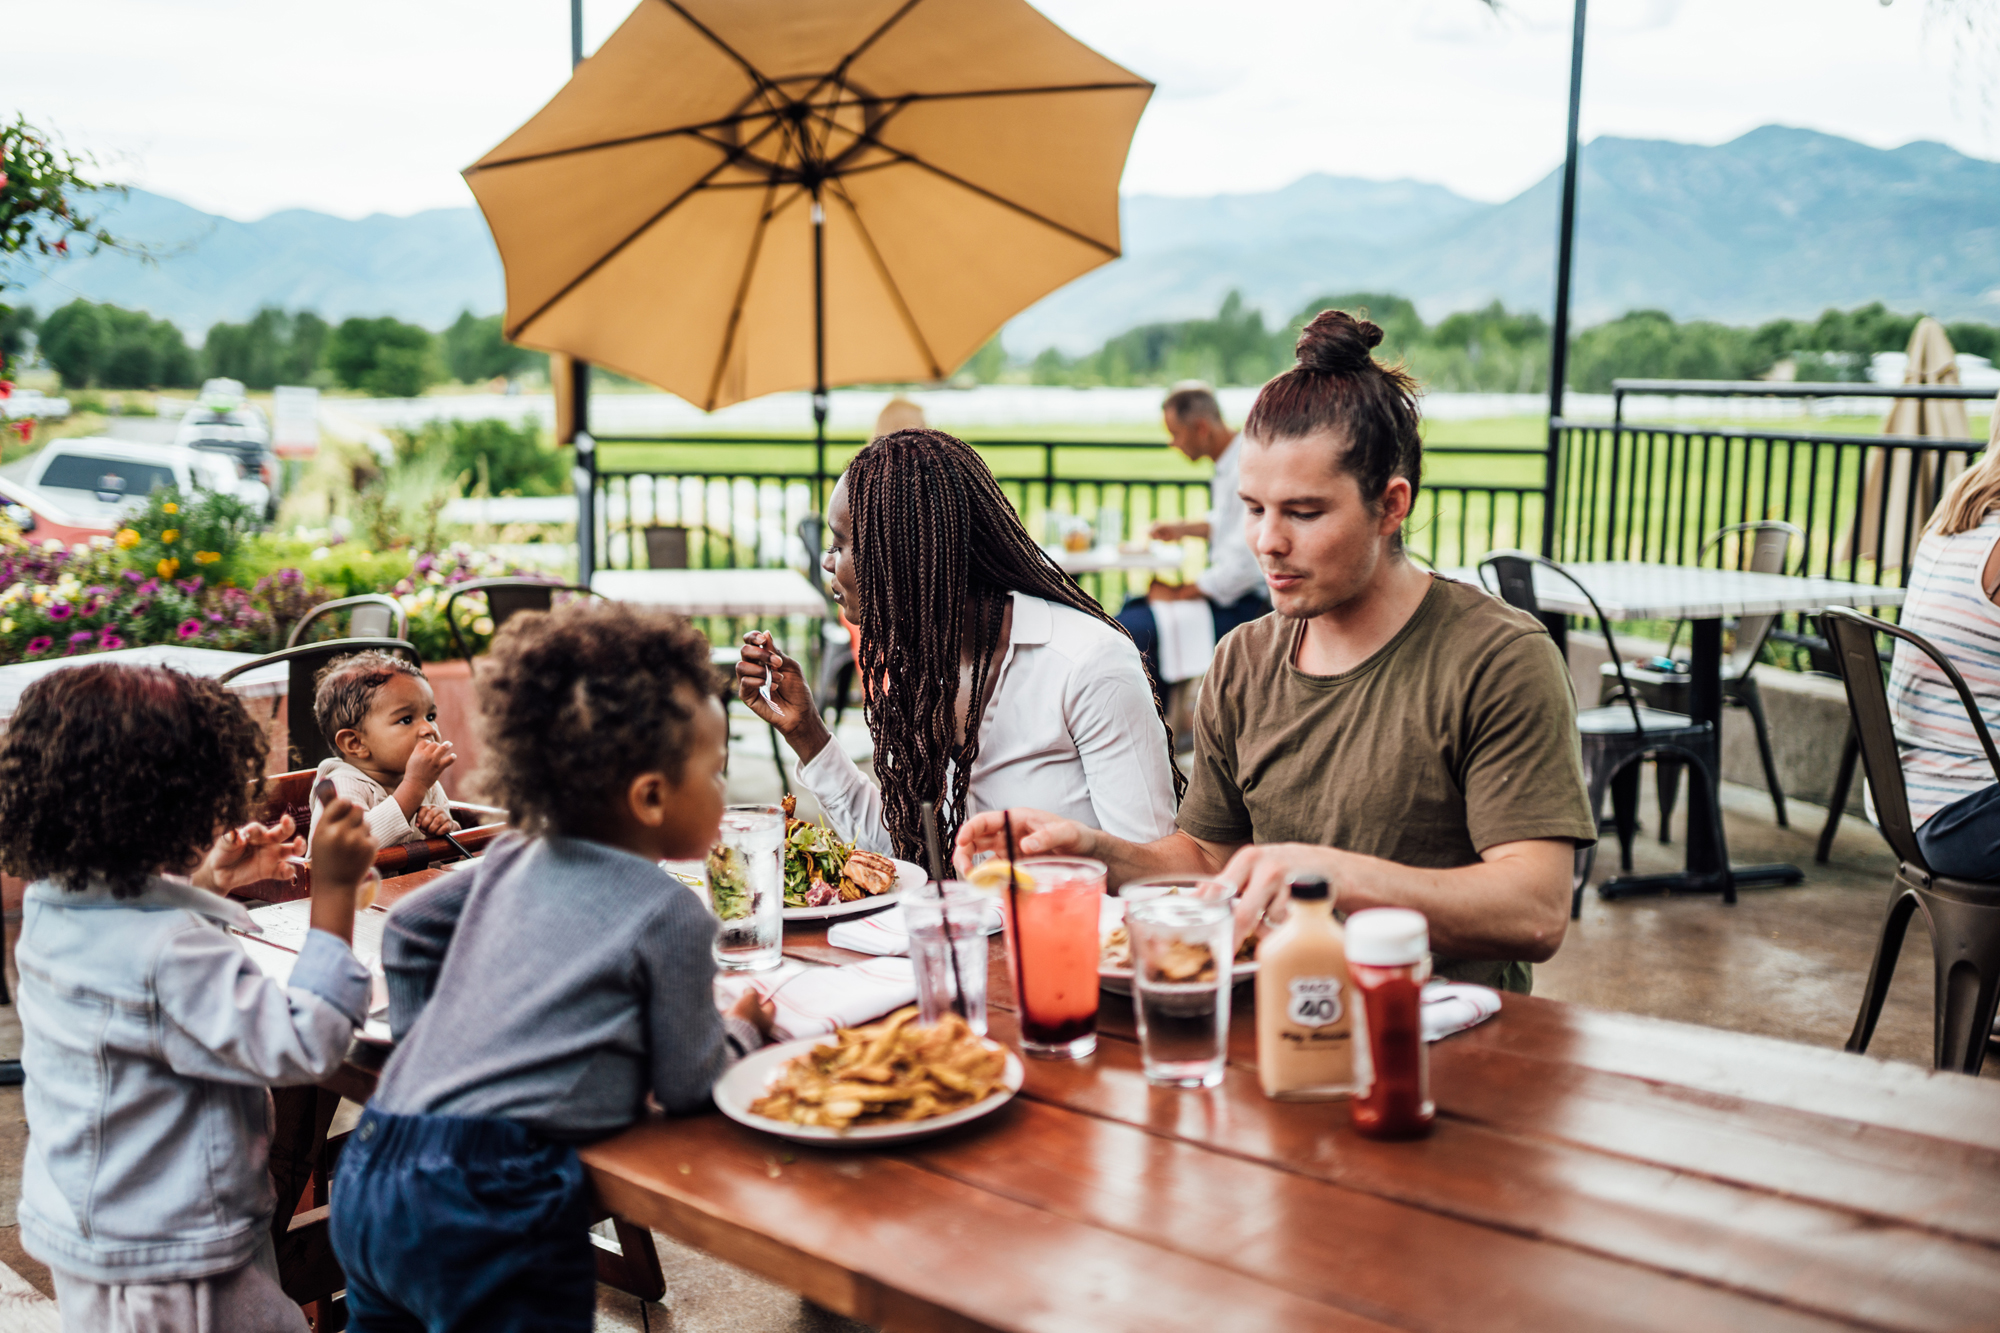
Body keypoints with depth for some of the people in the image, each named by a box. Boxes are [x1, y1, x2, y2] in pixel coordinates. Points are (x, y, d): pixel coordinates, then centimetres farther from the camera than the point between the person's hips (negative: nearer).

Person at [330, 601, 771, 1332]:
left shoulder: (513, 861, 12)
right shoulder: (670, 914, -8)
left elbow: (407, 926, 24)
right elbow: (686, 1086, -1)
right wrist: (740, 1026, 18)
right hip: (487, 1207, -8)